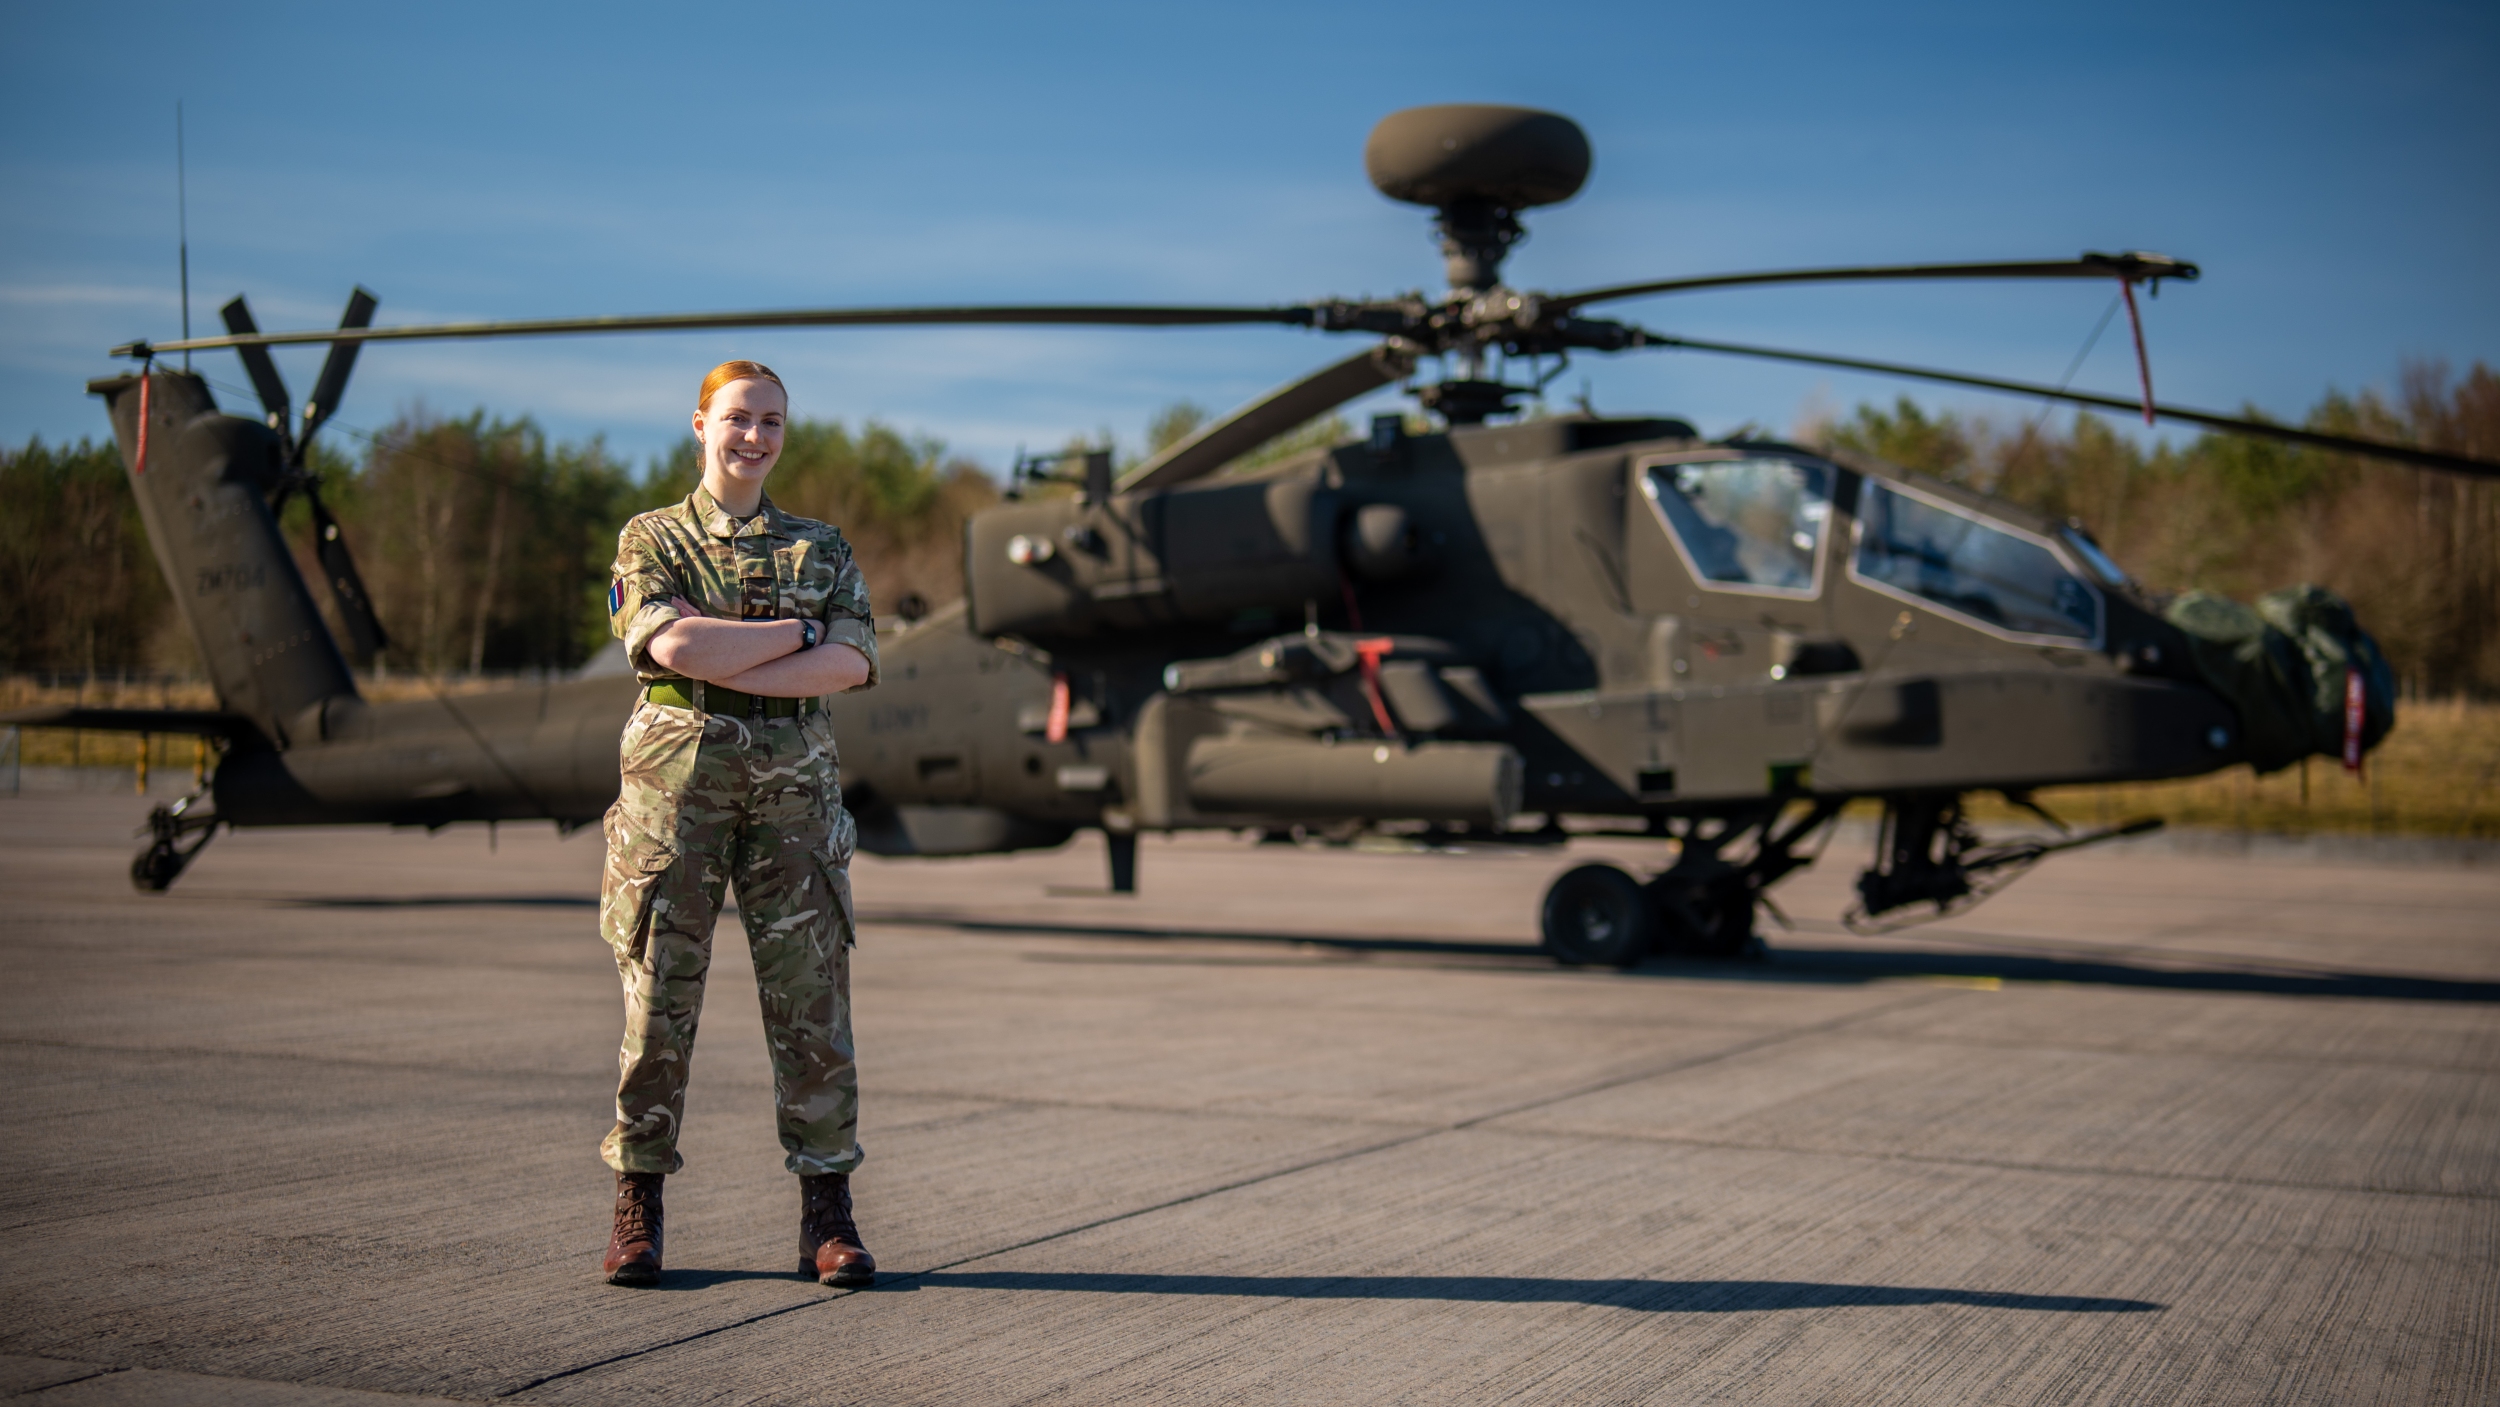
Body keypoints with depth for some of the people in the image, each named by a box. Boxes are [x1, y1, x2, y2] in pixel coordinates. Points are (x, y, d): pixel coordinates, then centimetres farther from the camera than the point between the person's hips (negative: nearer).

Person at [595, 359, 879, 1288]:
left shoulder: (822, 550, 14)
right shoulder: (650, 541, 9)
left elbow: (854, 663, -4)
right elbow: (672, 645, -11)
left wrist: (722, 660, -11)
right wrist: (798, 631, -7)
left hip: (793, 786, 2)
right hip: (676, 773, -1)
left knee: (810, 995, -1)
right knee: (659, 996, -1)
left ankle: (827, 1217, 5)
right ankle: (636, 1212, 8)